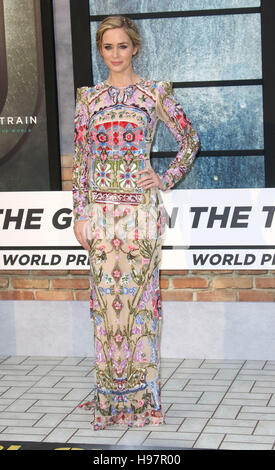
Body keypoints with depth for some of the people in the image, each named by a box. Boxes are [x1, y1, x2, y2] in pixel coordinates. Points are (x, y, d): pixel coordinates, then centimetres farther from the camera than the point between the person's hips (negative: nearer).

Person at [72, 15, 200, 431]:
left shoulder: (154, 93, 3)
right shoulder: (88, 97, 10)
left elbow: (190, 139, 8)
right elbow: (80, 158, 9)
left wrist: (166, 180, -2)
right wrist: (79, 213, 4)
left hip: (141, 205, -2)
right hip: (100, 206, 3)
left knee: (139, 292, -1)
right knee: (105, 294, 4)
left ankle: (142, 390, 9)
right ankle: (110, 394, 14)